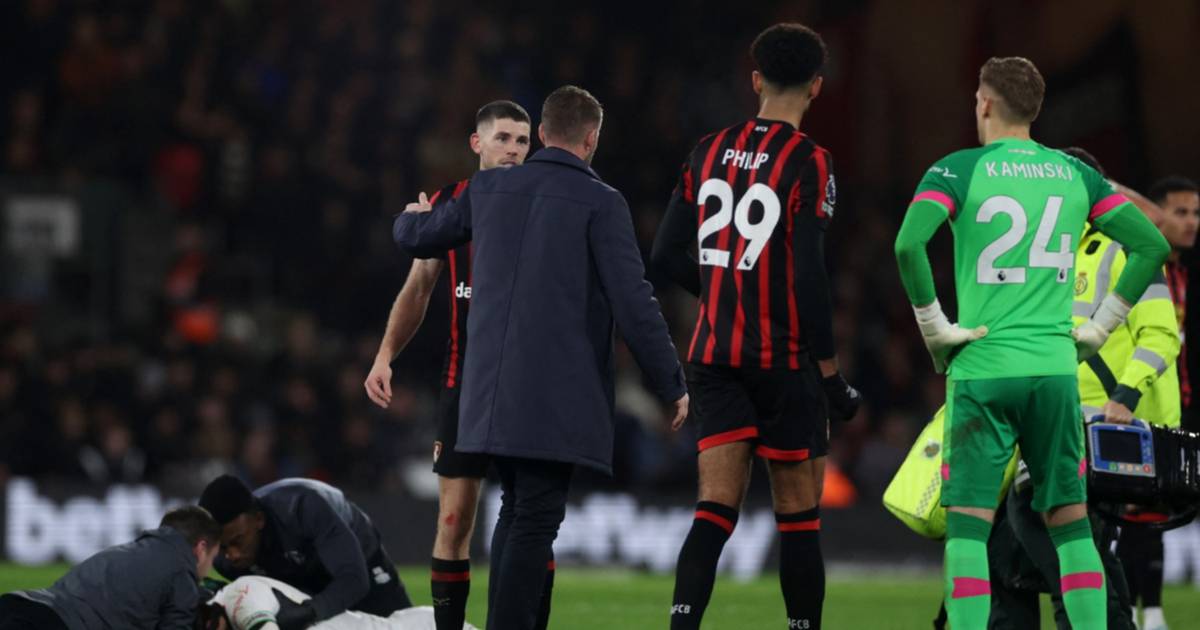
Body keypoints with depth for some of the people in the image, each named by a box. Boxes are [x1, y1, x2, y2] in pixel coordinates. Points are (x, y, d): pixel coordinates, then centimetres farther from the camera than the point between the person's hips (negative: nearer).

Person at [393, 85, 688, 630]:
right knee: (535, 520, -5)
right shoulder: (600, 203, -7)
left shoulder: (488, 189, 9)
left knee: (516, 511, 18)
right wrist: (672, 385, -1)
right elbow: (633, 304, -10)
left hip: (491, 391, 6)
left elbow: (416, 239, 25)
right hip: (558, 396, -6)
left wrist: (411, 217, 50)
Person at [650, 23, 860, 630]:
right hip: (784, 356, -5)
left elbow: (668, 254, 9)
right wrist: (831, 373, -7)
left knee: (716, 508, 0)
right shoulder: (808, 162, -10)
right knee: (798, 512, 6)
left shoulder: (709, 152, 6)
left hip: (714, 353, 5)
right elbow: (809, 276, -15)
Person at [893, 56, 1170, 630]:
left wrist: (934, 327, -8)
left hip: (982, 369, -3)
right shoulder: (1074, 174, 9)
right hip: (1056, 367, 3)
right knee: (1071, 522, 9)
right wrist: (1098, 328, 10)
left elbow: (909, 244, -18)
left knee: (968, 523, -2)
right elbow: (1151, 244, 7)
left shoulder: (959, 170, -2)